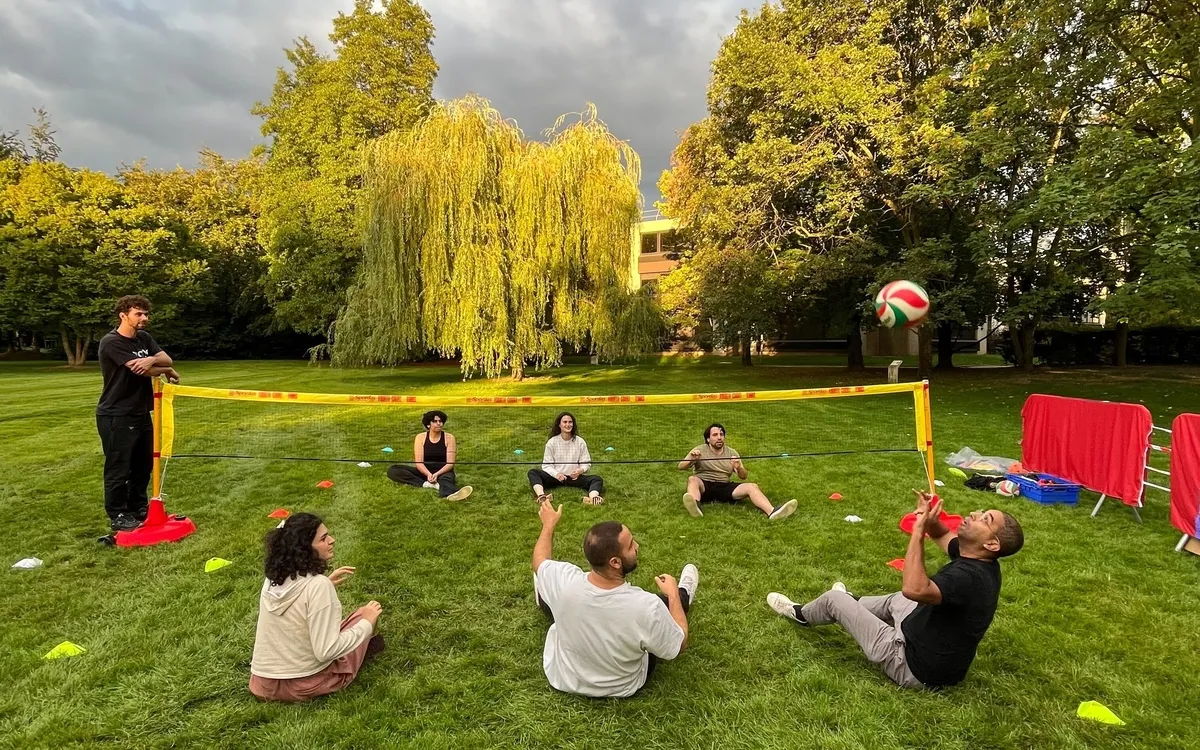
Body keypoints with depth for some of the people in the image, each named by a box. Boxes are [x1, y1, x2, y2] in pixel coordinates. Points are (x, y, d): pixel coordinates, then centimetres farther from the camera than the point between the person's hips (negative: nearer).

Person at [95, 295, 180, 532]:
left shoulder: (145, 338, 9)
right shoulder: (111, 342, -16)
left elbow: (167, 359, -3)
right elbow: (141, 370, -23)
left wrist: (152, 360, -26)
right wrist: (167, 371, -5)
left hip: (142, 413, 8)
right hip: (116, 417, -8)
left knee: (143, 465, 17)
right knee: (119, 469, 2)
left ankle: (139, 508, 32)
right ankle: (118, 516, 13)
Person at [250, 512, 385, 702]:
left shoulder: (274, 576, -4)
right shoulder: (318, 585, -26)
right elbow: (326, 651, -26)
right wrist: (367, 623, -14)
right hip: (303, 686, -6)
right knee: (365, 615, 8)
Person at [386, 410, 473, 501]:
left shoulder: (449, 438, -3)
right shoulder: (420, 437, -1)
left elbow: (450, 463, -10)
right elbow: (419, 462, -9)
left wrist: (437, 474, -29)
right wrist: (428, 474, -30)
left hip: (443, 472, -3)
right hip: (425, 472, 3)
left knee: (447, 478, -41)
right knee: (392, 470, -19)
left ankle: (451, 494, -79)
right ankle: (427, 484, -37)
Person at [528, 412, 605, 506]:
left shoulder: (580, 442, 4)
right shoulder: (552, 442, 2)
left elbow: (586, 463, 4)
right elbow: (547, 465, -1)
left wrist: (580, 470, -19)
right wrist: (556, 474, -22)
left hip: (575, 477, 0)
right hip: (555, 477, 0)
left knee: (597, 479, -26)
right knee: (533, 472, -24)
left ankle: (593, 498, -58)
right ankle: (541, 496, -52)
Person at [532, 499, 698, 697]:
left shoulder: (565, 581, -33)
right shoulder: (646, 607, -40)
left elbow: (539, 560, -8)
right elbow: (679, 646, -19)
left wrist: (549, 524, 9)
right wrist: (673, 595, -6)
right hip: (623, 689, -1)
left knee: (545, 588, 21)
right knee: (668, 601, 16)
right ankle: (683, 595, 51)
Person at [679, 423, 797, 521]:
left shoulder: (732, 453, 14)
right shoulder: (700, 450, 5)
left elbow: (743, 476, 9)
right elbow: (681, 467, -5)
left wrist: (738, 468, -15)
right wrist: (691, 459, -27)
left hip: (725, 487, 3)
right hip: (704, 486, -3)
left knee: (752, 486, -20)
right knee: (692, 479, -35)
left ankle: (771, 512, -45)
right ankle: (695, 506, -65)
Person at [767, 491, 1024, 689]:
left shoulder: (968, 577, -33)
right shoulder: (980, 562, -6)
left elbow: (915, 589, -50)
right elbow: (941, 535, 11)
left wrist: (919, 530, -44)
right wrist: (929, 518, -12)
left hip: (916, 668, -8)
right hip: (943, 661, 8)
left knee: (834, 599, 6)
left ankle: (801, 614, 40)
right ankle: (851, 605, 62)